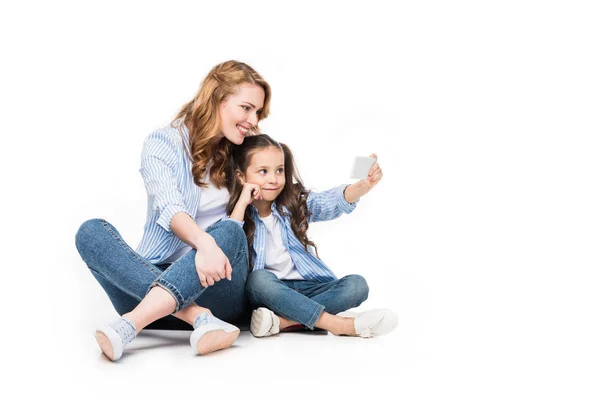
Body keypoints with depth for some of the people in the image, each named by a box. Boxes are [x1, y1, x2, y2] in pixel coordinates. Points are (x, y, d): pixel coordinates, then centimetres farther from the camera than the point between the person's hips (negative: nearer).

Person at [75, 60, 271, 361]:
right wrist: (203, 242, -38)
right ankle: (199, 318, -43)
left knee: (228, 231, -29)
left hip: (215, 290, 2)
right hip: (154, 279, -1)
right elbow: (169, 207, -19)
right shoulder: (163, 143, 0)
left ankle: (130, 324, -46)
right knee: (91, 231, -25)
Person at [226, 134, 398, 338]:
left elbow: (332, 202, -14)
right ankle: (340, 324, -34)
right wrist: (242, 203, -17)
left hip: (306, 286, 3)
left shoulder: (294, 203, 4)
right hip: (267, 290, -3)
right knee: (259, 278, -34)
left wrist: (364, 186, -33)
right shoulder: (236, 213, -1)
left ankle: (283, 320, -33)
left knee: (356, 284, -17)